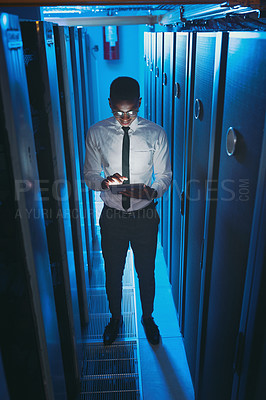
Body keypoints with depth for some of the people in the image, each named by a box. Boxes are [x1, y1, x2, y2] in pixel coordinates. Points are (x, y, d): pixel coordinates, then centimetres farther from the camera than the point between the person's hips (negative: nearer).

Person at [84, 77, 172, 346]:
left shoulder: (156, 134, -9)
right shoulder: (96, 134, -7)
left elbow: (164, 175, -3)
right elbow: (89, 175, -1)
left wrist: (152, 191, -25)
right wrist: (104, 182, -24)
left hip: (145, 216, 0)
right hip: (112, 217, 1)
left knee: (146, 272, 18)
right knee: (113, 273, 18)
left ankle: (147, 317, 47)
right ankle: (115, 318, 47)